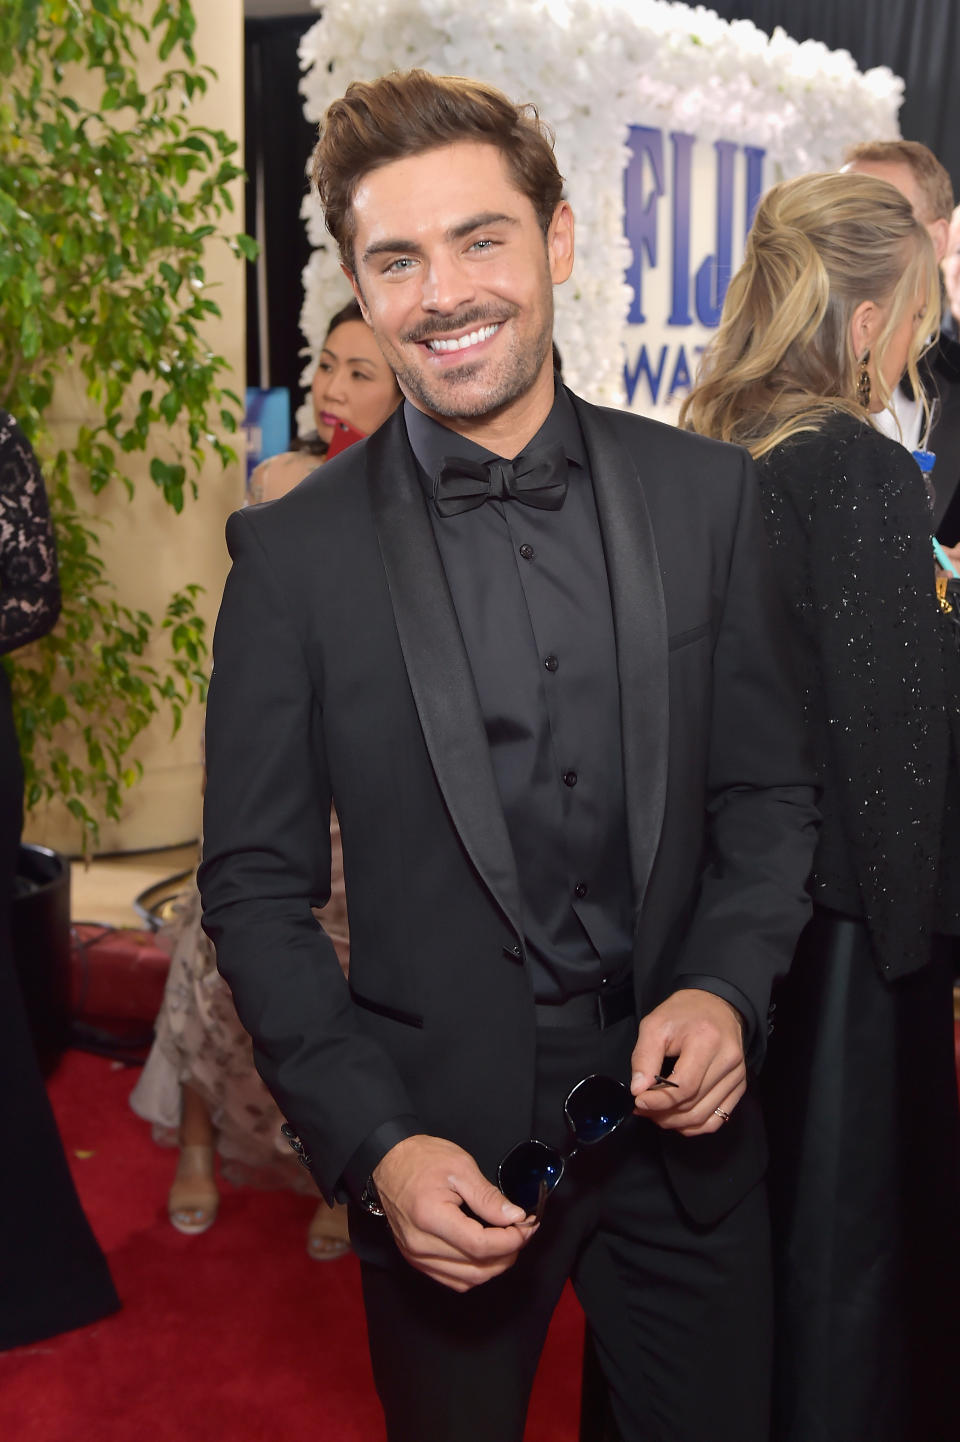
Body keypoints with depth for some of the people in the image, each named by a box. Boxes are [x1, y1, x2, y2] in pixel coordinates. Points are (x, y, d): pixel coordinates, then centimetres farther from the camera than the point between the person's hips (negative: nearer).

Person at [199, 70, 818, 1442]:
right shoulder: (294, 552, -9)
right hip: (438, 1152, -1)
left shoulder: (705, 494, -3)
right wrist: (372, 1146, -14)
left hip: (682, 1123, 2)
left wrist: (726, 987, -12)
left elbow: (770, 791, 4)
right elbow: (257, 885, -6)